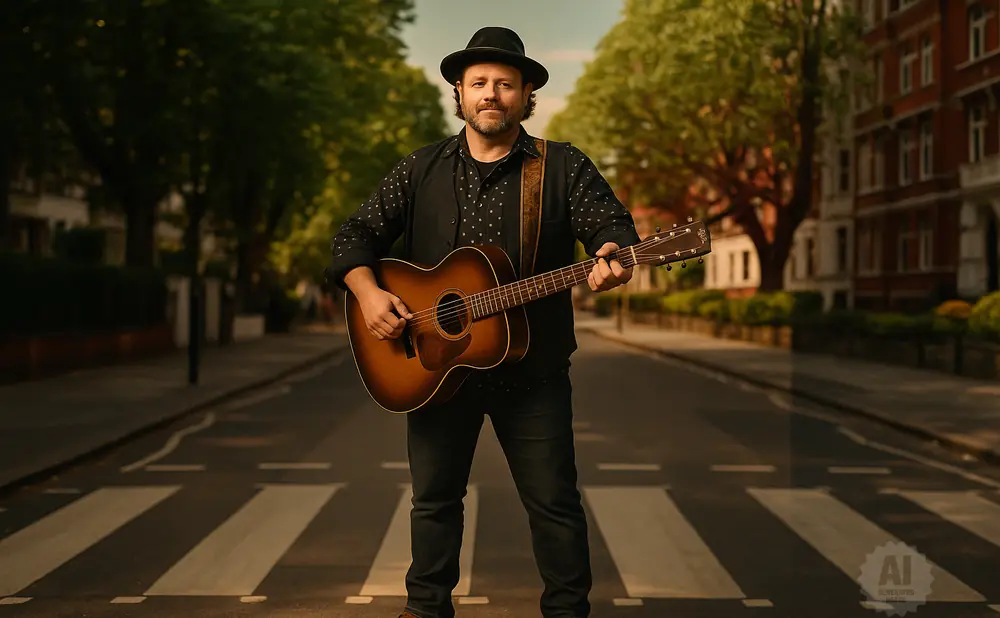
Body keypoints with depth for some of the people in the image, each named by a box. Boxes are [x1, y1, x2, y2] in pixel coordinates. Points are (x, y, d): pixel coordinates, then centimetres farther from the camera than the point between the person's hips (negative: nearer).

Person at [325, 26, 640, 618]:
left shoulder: (564, 166, -1)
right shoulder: (422, 169, 6)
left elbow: (612, 224, -10)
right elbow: (359, 233, 6)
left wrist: (613, 259, -35)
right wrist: (368, 292, -13)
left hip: (531, 369, -2)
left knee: (554, 500, 3)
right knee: (434, 497, 13)